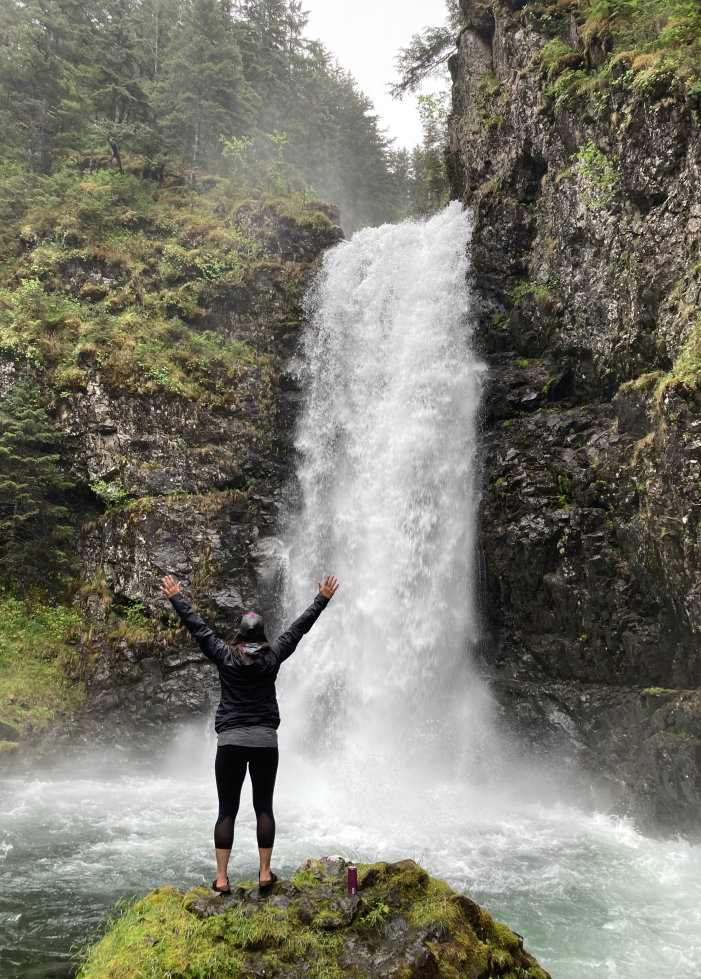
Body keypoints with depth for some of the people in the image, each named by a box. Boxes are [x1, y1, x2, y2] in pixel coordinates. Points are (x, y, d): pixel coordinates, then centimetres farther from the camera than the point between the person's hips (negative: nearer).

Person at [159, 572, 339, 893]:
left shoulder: (225, 657, -2)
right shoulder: (273, 656, 0)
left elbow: (197, 627, 4)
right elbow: (300, 627, 6)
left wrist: (176, 597, 12)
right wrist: (323, 599, 15)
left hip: (230, 742, 0)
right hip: (265, 742, 1)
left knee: (227, 811, 4)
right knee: (264, 808, 9)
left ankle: (221, 878, 4)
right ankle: (265, 873, 11)